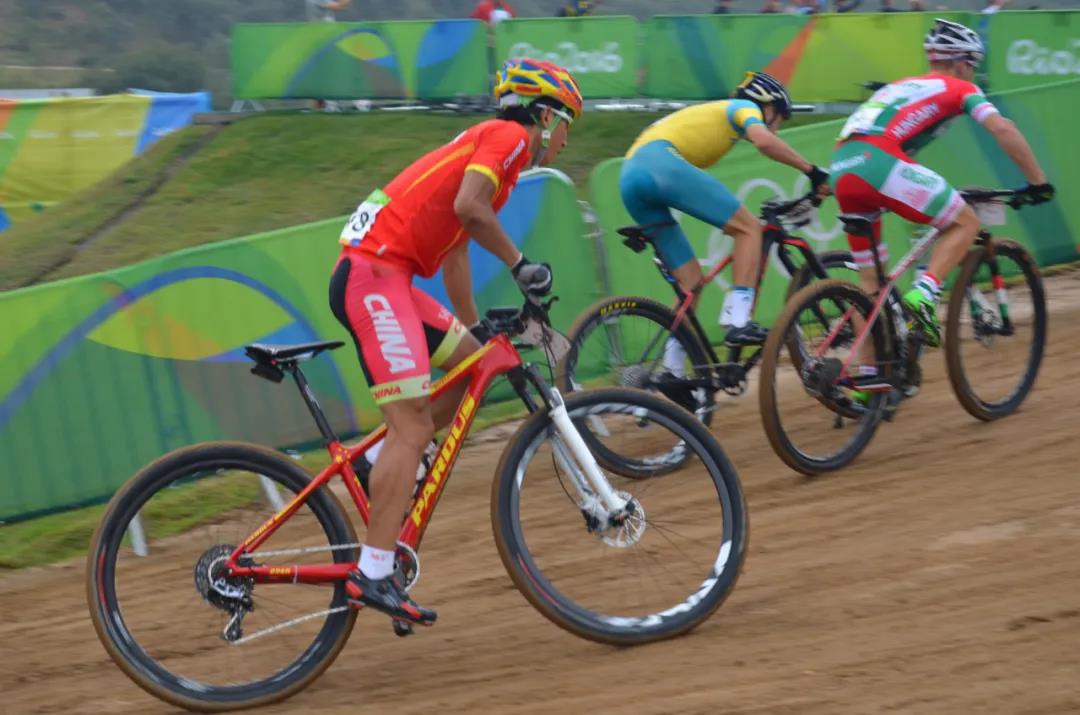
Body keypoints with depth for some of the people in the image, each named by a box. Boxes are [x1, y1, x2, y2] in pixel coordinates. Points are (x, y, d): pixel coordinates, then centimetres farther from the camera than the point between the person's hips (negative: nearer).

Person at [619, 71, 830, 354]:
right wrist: (812, 171, -3)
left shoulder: (708, 114, 39)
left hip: (629, 180, 8)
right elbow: (764, 141, -8)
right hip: (661, 163, -8)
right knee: (749, 228, -4)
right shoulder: (744, 107, 15)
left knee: (691, 281, 12)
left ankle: (671, 370, 6)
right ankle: (738, 322, -18)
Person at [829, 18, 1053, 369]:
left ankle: (868, 375, 15)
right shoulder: (959, 88, 16)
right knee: (965, 222, 11)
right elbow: (1002, 129, 3)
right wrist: (1038, 182, 9)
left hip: (841, 169, 7)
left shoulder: (900, 85, 35)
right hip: (880, 163, -7)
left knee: (870, 282, 17)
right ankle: (923, 294, -12)